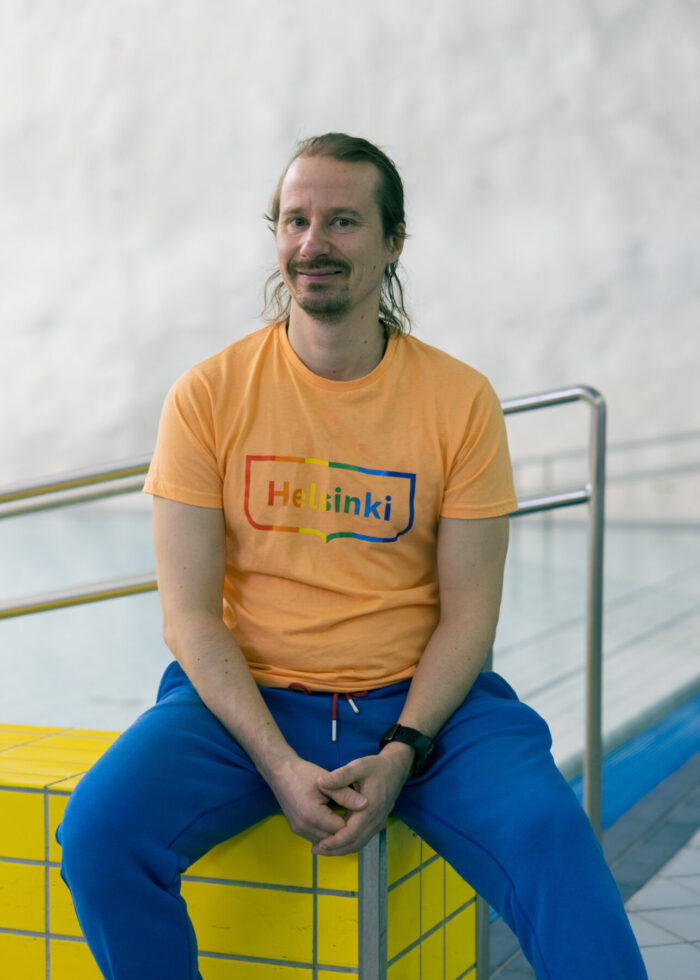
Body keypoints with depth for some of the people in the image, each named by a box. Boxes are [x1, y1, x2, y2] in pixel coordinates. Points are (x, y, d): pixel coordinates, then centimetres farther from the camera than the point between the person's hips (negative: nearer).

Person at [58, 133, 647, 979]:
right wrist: (279, 765, -18)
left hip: (419, 700, 0)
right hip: (246, 696, 1)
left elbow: (468, 613, 0)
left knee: (550, 838, -29)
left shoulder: (460, 401, -1)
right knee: (99, 830, -24)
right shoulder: (208, 396, -2)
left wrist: (400, 754, -16)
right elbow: (190, 614, -5)